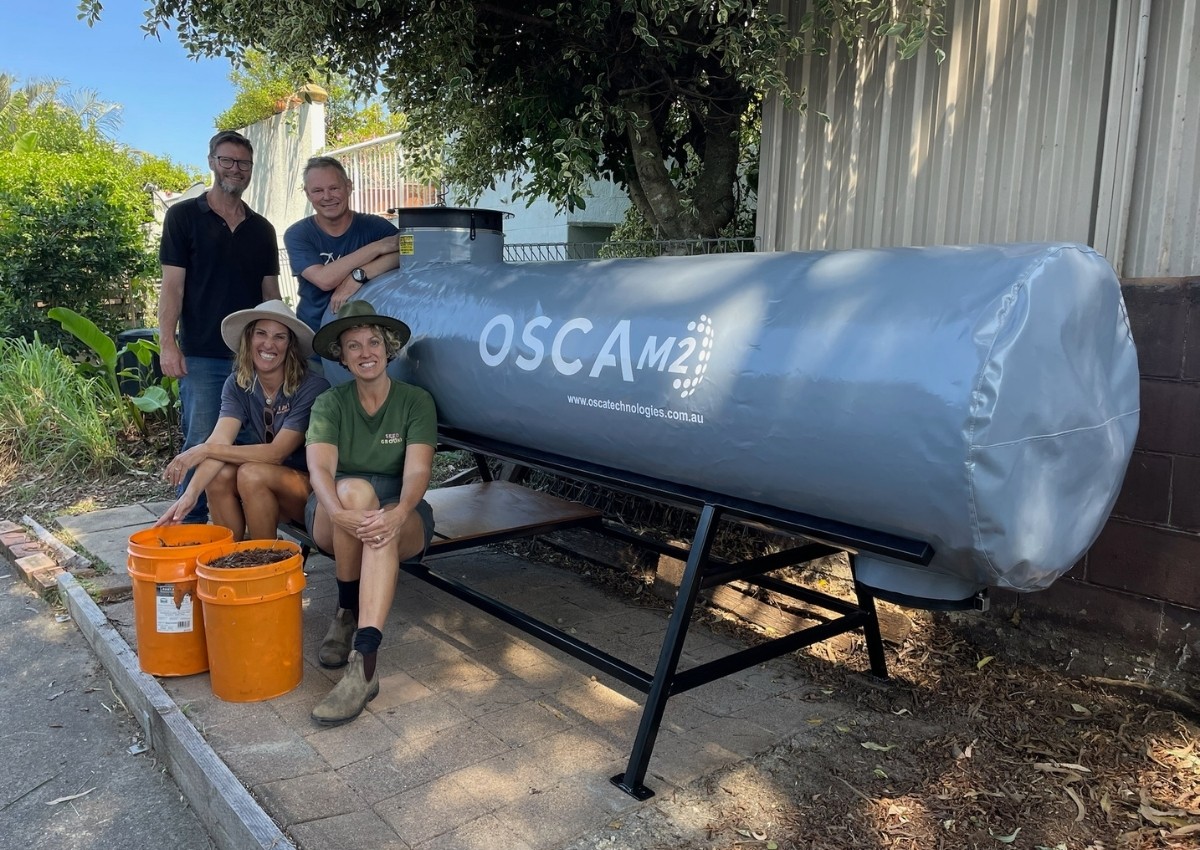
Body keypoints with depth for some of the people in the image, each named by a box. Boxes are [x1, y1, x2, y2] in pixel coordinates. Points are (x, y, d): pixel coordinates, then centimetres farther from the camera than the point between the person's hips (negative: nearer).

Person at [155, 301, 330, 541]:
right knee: (219, 474, -22)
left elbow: (276, 452, -22)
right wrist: (190, 494, -34)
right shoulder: (237, 385, -3)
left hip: (312, 487, -4)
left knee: (251, 473, -28)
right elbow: (220, 440, -18)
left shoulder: (311, 387, -17)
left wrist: (205, 450, -24)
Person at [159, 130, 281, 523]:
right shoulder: (184, 216, 3)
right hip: (201, 355, -4)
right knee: (201, 445, -4)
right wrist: (167, 343, -12)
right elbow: (172, 284, -3)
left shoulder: (262, 229, 15)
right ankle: (192, 523, 5)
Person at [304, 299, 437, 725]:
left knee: (383, 527, -37)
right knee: (356, 489, -34)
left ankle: (362, 665, -49)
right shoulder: (330, 404, 1)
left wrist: (398, 513, -38)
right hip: (333, 514, 1)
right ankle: (346, 613, -18)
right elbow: (319, 468, -16)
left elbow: (417, 471, -15)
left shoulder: (416, 401, -1)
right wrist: (341, 513, -39)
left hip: (403, 518, -1)